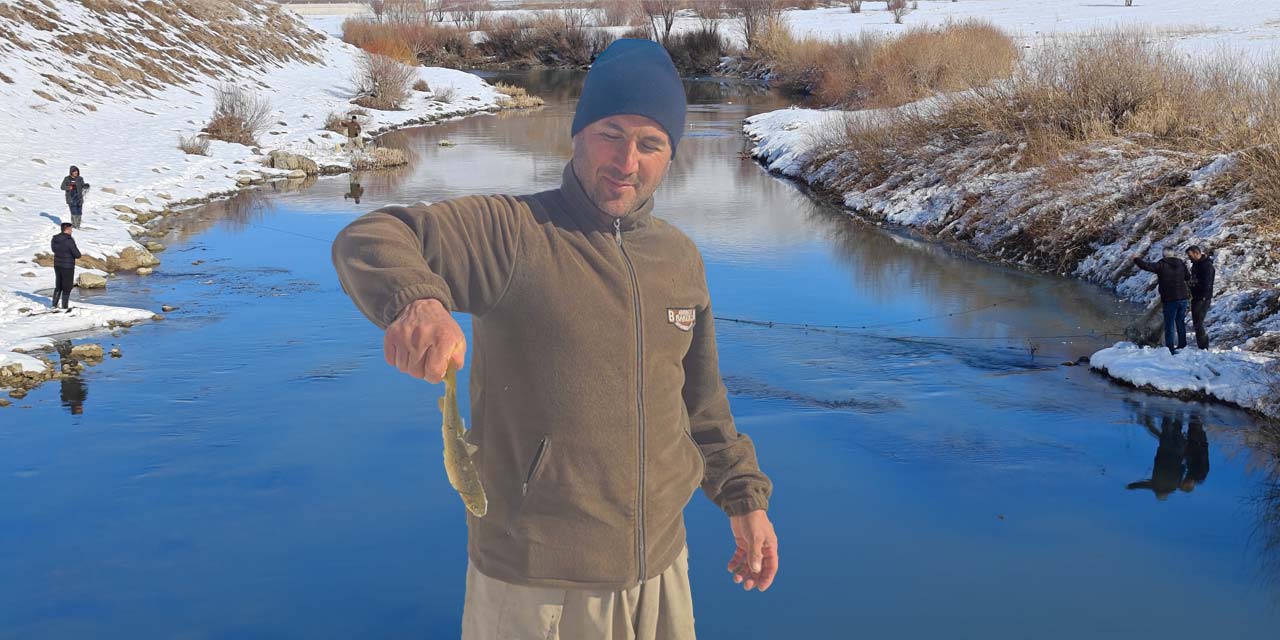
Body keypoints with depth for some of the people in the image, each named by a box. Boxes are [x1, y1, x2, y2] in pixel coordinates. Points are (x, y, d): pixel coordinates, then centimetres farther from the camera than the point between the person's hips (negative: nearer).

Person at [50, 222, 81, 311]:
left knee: (58, 286, 22)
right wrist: (77, 255, 4)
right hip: (67, 267, -7)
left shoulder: (54, 239, 0)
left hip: (57, 265, 7)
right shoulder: (69, 240, -22)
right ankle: (65, 307, 13)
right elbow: (77, 255, -19)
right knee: (67, 287, 7)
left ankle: (54, 305, 25)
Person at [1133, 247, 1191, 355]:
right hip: (1182, 298, 5)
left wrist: (1136, 259, -1)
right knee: (1181, 322, 20)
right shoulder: (1181, 264, 3)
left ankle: (1170, 349, 0)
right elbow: (1188, 277, 16)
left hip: (1170, 299, -5)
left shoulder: (1162, 265, -13)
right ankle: (1182, 344, 29)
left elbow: (1146, 266, -18)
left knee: (1169, 325, 0)